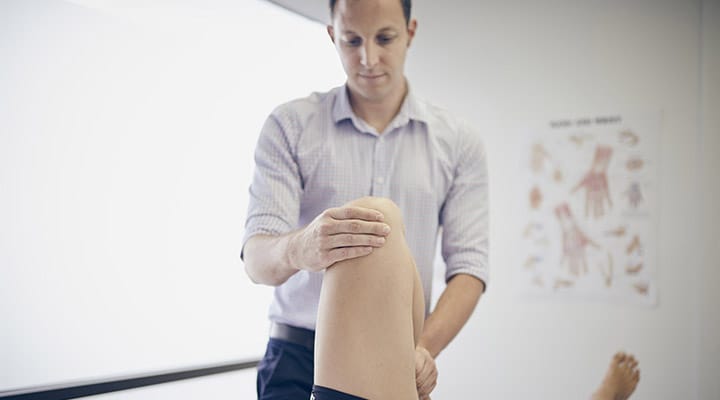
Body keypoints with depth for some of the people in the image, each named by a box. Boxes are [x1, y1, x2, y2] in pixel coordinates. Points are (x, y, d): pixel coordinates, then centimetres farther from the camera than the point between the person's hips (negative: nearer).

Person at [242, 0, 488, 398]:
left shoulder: (458, 142, 2)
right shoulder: (290, 125, -2)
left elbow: (468, 267, -3)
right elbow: (256, 260, -11)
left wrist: (422, 349, -21)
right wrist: (298, 249, -34)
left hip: (398, 365, 1)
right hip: (299, 359, -1)